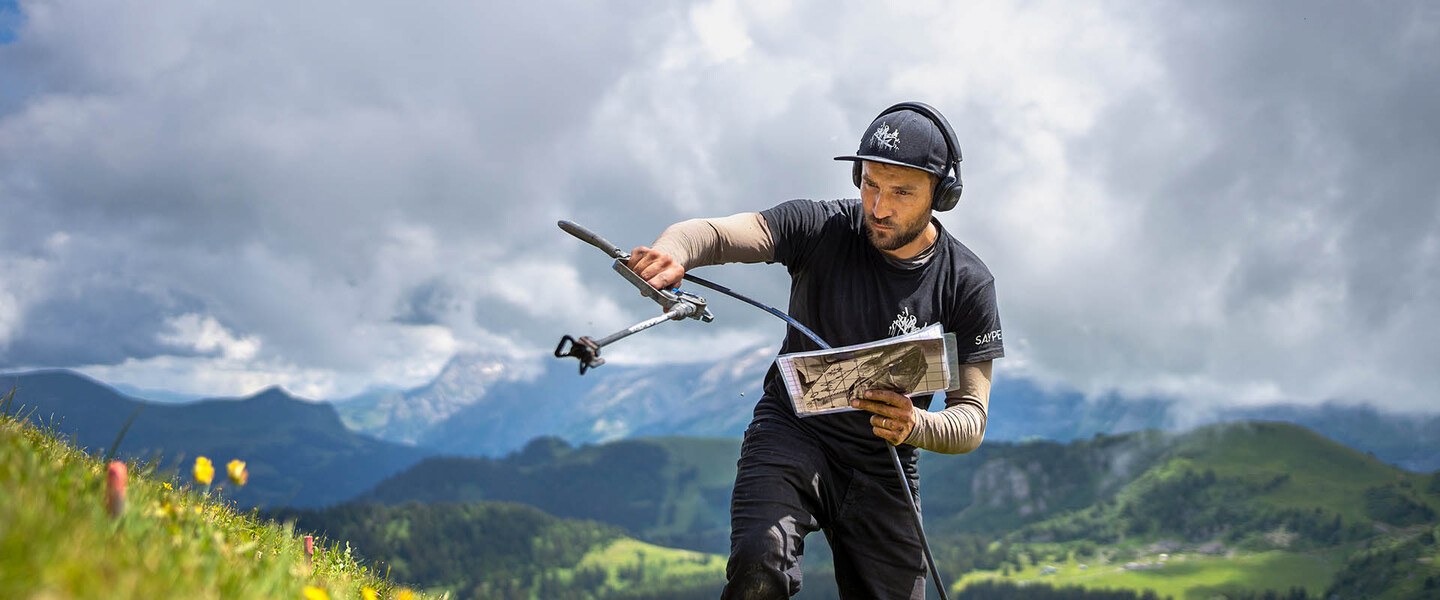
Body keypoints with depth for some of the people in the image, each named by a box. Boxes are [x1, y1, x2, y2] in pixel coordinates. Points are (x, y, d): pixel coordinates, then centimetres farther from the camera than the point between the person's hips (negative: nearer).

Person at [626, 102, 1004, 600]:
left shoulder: (967, 284, -8)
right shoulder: (822, 228, -12)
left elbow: (972, 419, -9)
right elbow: (714, 232, -26)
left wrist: (916, 425, -32)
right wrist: (671, 252, -50)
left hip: (882, 468, 2)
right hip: (793, 431, -2)